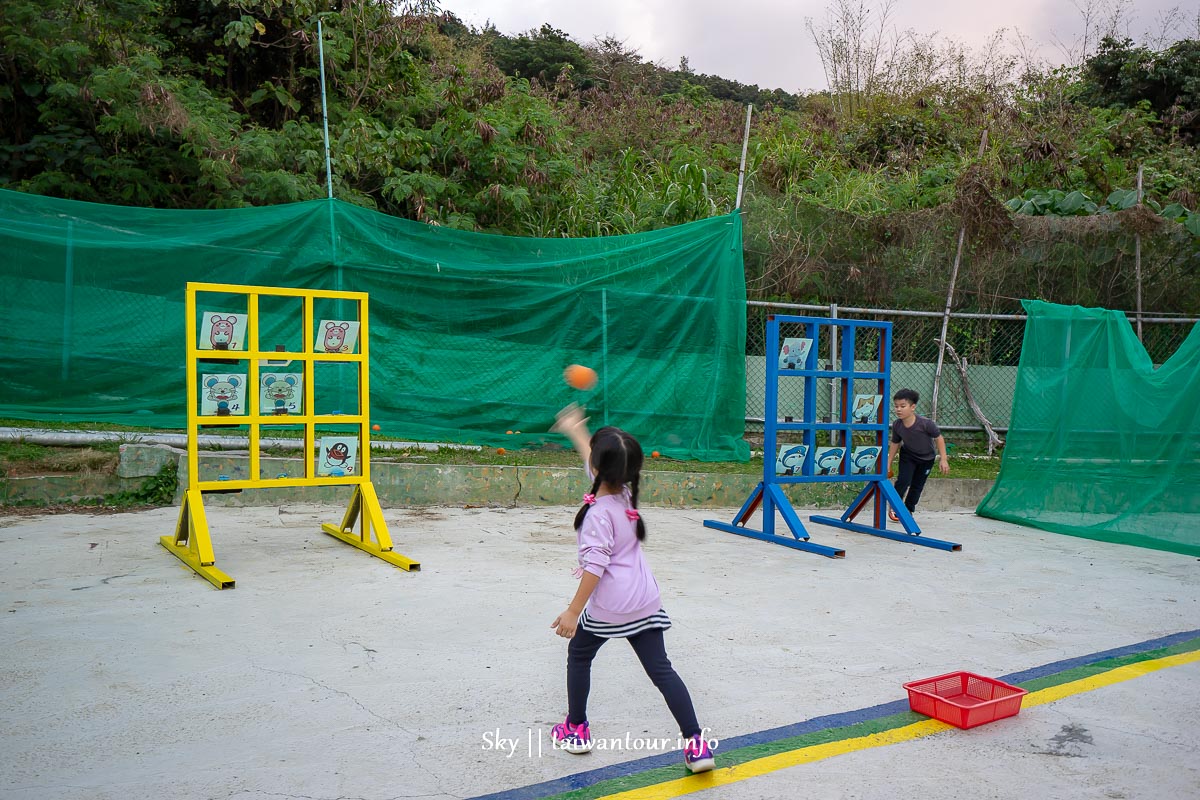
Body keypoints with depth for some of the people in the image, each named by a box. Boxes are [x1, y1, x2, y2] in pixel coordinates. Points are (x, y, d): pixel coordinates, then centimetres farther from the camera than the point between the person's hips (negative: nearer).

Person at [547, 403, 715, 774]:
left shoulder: (599, 512, -19)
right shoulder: (625, 490, 3)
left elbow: (594, 566, -23)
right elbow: (599, 470, 22)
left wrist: (573, 611, -18)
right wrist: (575, 431, 34)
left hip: (607, 608, -6)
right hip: (645, 602, 6)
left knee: (579, 654, 19)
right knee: (660, 668, 6)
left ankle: (576, 729, 30)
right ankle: (695, 742, 0)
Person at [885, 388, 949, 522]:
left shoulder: (925, 423, -33)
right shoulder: (897, 425, -21)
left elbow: (939, 438, -19)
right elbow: (895, 444, -4)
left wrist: (943, 459, -19)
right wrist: (888, 464, 0)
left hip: (926, 458, -1)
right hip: (908, 456, 1)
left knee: (917, 485, 6)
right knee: (903, 480, -14)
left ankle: (908, 510, 21)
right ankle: (894, 506, 3)